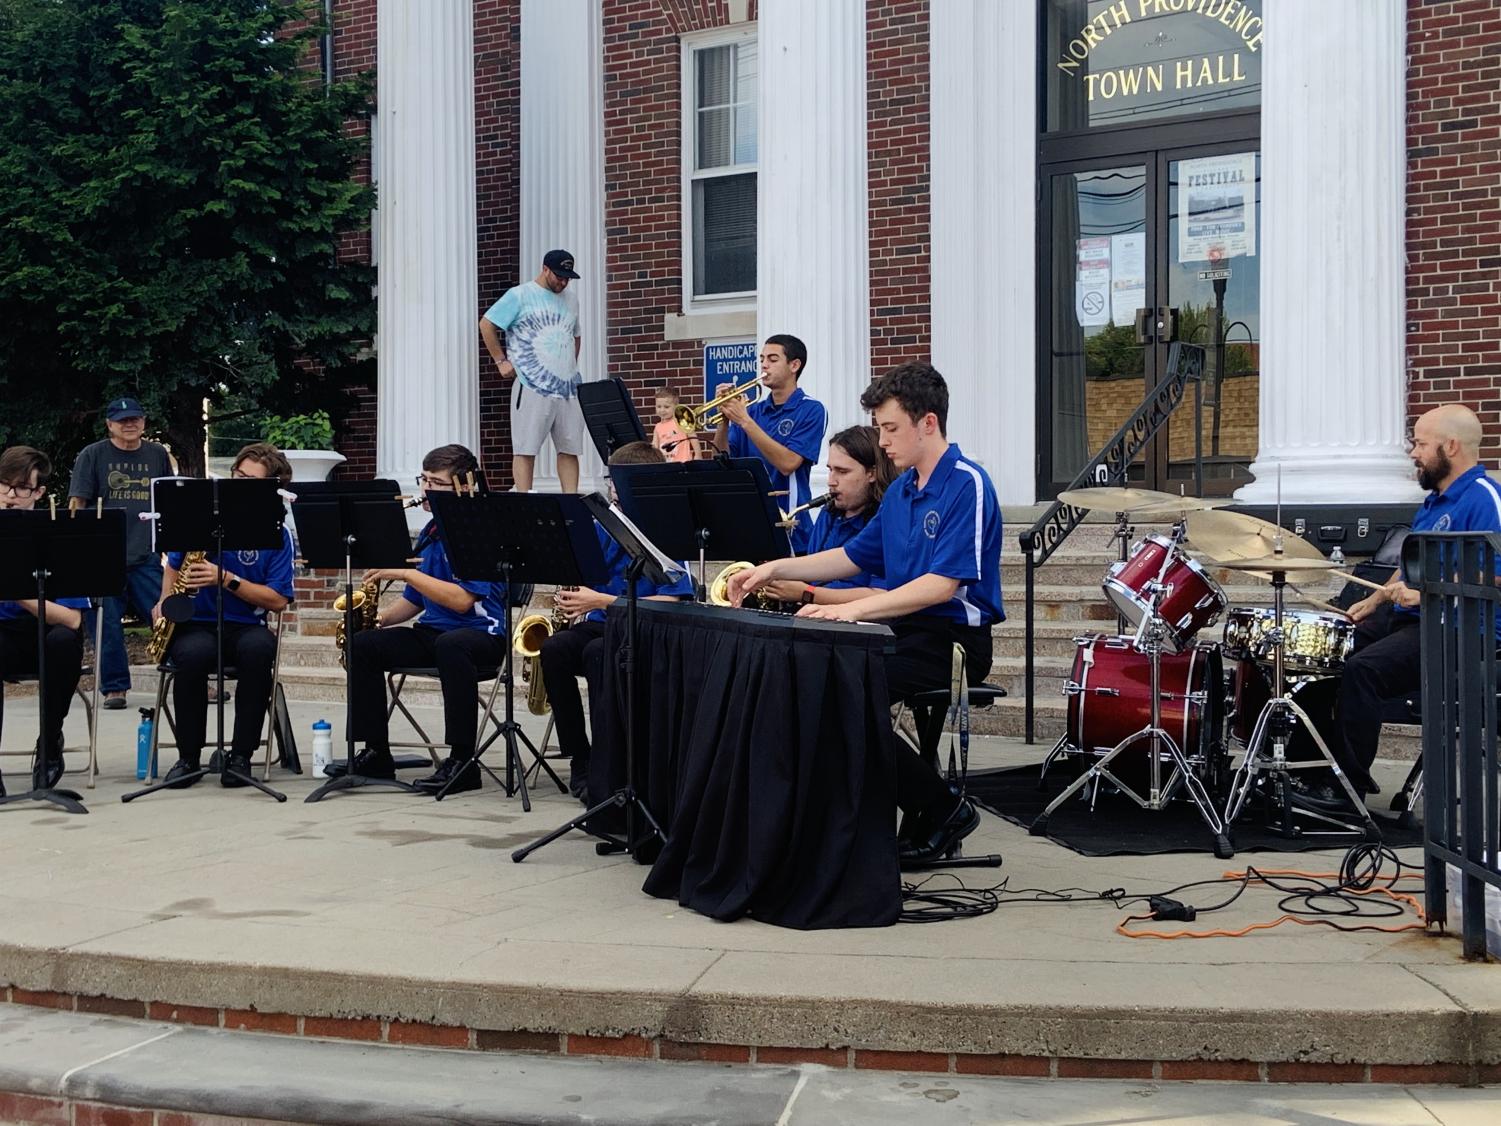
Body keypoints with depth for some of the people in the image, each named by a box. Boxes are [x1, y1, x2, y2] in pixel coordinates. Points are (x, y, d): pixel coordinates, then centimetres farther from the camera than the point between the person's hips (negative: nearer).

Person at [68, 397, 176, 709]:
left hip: (146, 556, 1)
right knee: (108, 624, 1)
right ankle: (114, 688, 10)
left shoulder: (158, 455, 12)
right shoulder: (92, 456, 5)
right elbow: (76, 503, 1)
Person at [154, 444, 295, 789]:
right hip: (194, 624, 1)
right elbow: (174, 564, 21)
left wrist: (225, 578, -17)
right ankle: (188, 757, -17)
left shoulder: (277, 534, 0)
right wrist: (164, 601, 3)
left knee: (259, 647, -37)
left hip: (244, 627, -1)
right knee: (194, 653, -36)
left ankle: (241, 756, -23)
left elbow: (278, 601, -8)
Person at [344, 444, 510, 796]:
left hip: (481, 634, -8)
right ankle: (376, 753, -3)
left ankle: (462, 761, -33)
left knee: (450, 644, -40)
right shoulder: (429, 534, 13)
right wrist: (381, 618, 1)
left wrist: (405, 572, -22)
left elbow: (462, 599, -23)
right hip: (432, 632, 8)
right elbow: (414, 600, 21)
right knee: (362, 644, -9)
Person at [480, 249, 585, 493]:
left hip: (568, 387, 6)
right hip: (532, 387, -6)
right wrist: (501, 361, -4)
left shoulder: (571, 299, 16)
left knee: (570, 449, 4)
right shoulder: (520, 295, -2)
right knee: (525, 448, -4)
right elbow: (486, 324, -3)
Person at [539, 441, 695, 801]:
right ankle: (578, 759, -17)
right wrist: (574, 600, -4)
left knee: (597, 652, -35)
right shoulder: (601, 530, 10)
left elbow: (669, 603, -17)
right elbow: (584, 582, 20)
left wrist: (602, 601, -21)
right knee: (554, 648, -26)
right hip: (599, 625, 5)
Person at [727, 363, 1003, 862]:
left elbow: (942, 585, -22)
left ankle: (941, 809, -8)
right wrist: (775, 569, 12)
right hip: (903, 631, 9)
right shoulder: (901, 489, 15)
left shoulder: (967, 485, -13)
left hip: (953, 639, -9)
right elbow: (853, 557, 23)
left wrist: (853, 609, -29)